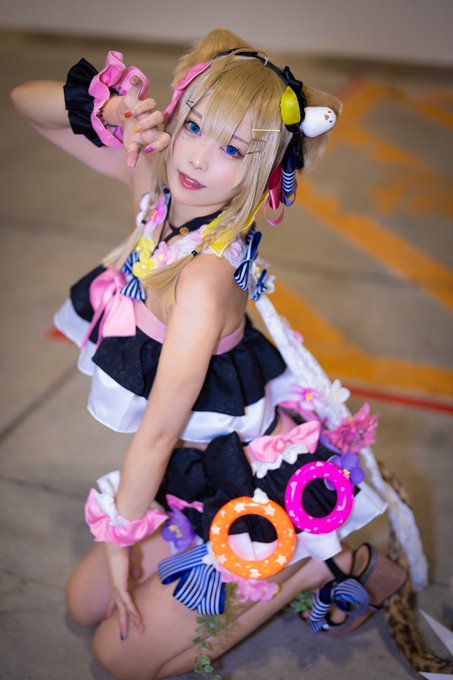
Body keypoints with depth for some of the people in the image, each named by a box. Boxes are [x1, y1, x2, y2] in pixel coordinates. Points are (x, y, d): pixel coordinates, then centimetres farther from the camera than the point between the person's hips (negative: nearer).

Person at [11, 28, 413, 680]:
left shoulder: (207, 275, -32)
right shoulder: (154, 181, -10)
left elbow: (157, 432, -24)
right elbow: (28, 101, 0)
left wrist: (119, 536, -10)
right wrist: (107, 104, -20)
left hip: (250, 491, -8)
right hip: (199, 468, 8)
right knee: (85, 602, 20)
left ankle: (329, 563, 7)